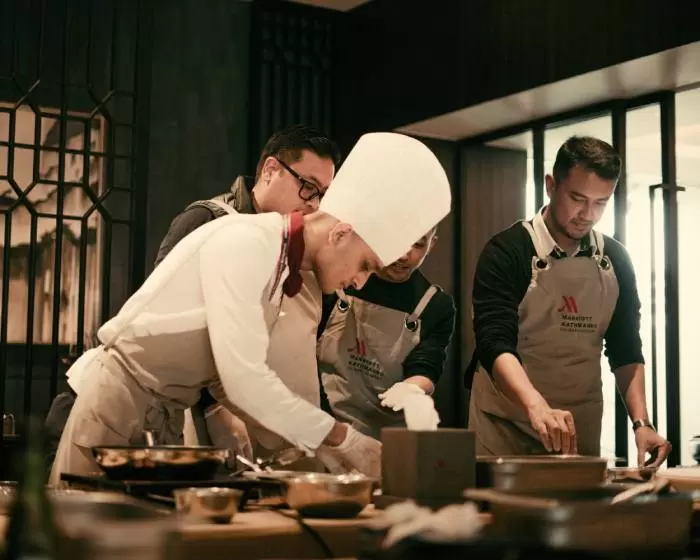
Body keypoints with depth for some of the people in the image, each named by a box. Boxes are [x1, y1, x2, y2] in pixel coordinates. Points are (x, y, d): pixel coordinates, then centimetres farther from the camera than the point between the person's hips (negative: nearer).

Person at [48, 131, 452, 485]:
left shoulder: (279, 267, 7)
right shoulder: (246, 242, -20)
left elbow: (228, 379, 9)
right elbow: (243, 378, -27)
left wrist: (320, 446, 3)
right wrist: (340, 438, -19)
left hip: (167, 413, 9)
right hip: (123, 400, -9)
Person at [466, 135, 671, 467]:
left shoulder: (615, 261, 4)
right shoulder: (508, 251, -12)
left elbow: (626, 351, 8)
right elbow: (495, 343, -22)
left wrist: (641, 423, -7)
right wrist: (537, 406, -38)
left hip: (581, 428, 4)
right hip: (507, 426, -4)